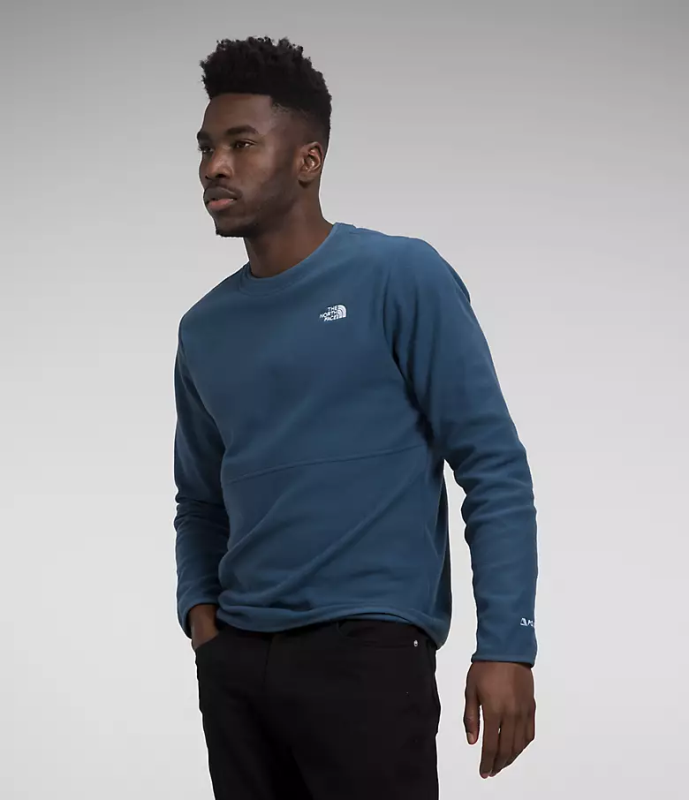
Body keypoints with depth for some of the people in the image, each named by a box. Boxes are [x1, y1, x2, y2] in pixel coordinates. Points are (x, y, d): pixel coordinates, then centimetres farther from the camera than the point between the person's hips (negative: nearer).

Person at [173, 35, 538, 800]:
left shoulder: (402, 277, -5)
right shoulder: (203, 328, 12)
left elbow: (494, 468, -8)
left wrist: (505, 645, -14)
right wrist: (198, 606, 4)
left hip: (366, 649, -5)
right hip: (234, 660, 6)